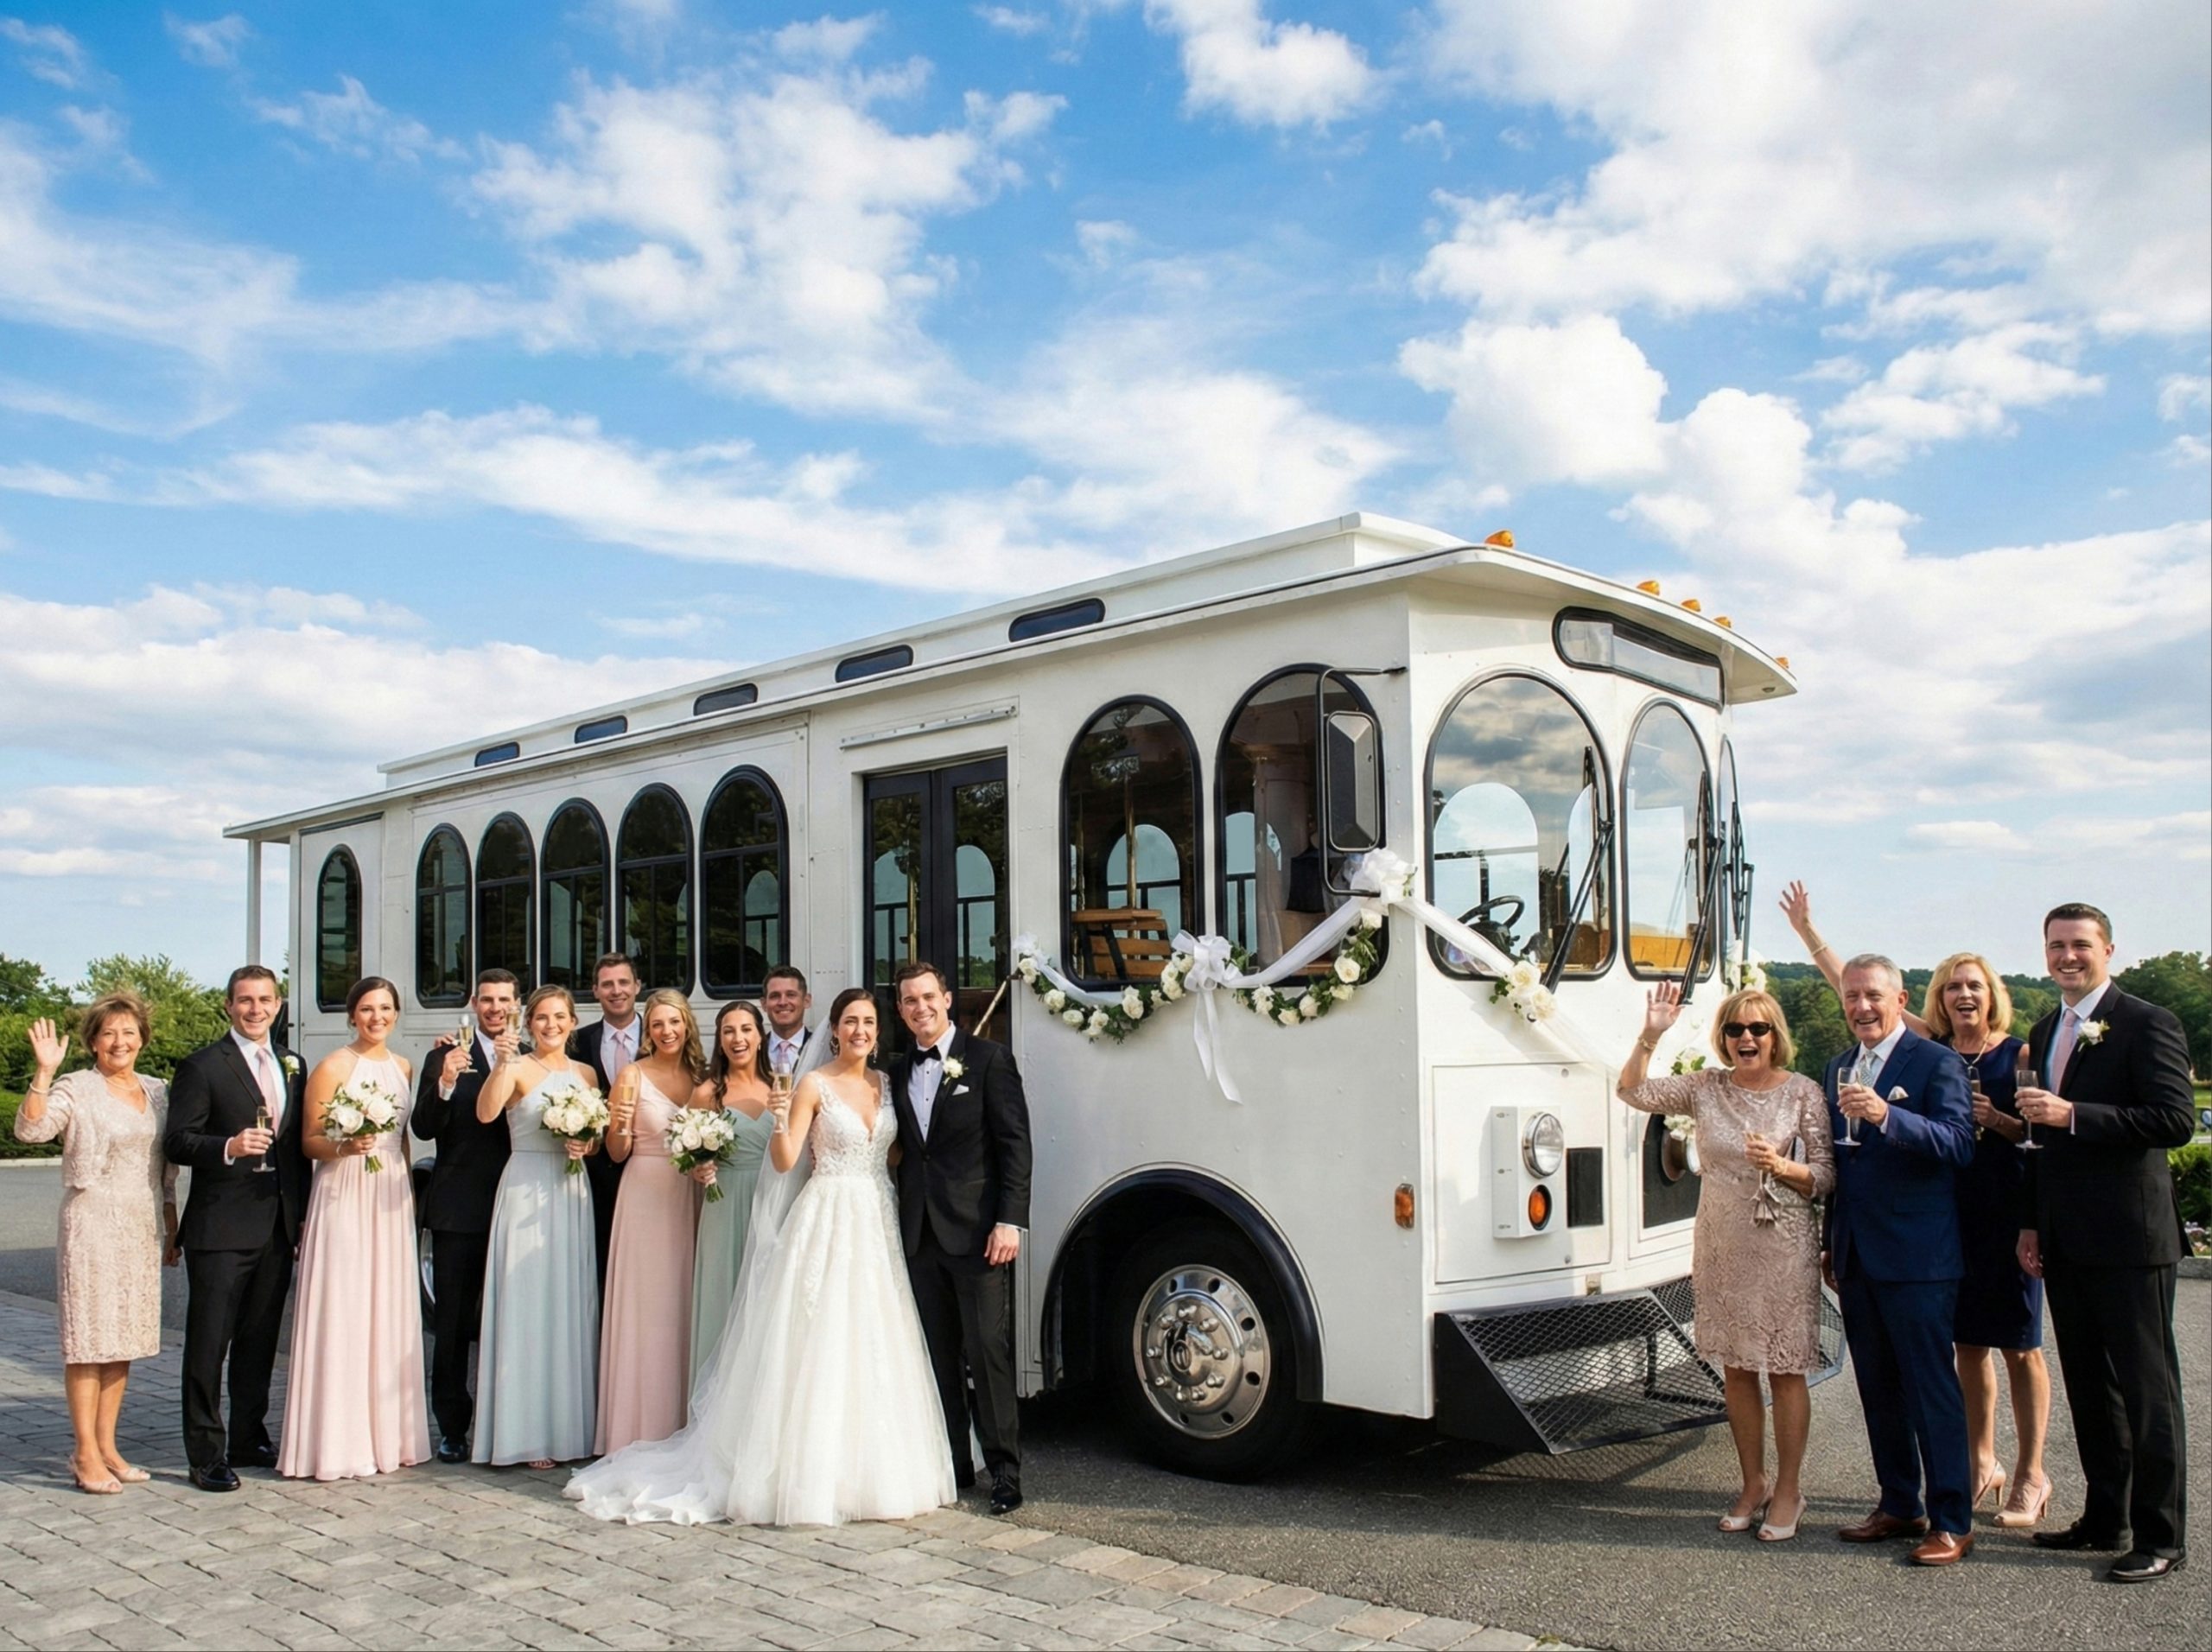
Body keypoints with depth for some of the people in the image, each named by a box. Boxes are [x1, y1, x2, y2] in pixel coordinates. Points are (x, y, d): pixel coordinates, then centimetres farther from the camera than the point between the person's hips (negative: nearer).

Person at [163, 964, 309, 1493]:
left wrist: (304, 1214, 13)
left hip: (278, 1226, 6)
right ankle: (206, 1454, 5)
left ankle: (249, 1438, 24)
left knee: (260, 1340, 13)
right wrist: (229, 1147, -26)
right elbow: (176, 1141, -9)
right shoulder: (203, 1066, -3)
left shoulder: (291, 1066, 14)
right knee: (209, 1342, -1)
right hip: (222, 1227, -5)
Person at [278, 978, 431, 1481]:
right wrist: (345, 1146, -23)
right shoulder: (332, 1067, -5)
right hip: (343, 1199, -6)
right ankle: (338, 1443, 2)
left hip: (391, 1202, 6)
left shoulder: (403, 1069, 12)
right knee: (341, 1314, -5)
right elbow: (309, 1141, -5)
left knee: (390, 1312, 8)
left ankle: (388, 1435, 16)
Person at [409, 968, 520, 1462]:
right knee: (452, 1324, 6)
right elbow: (422, 1128, -7)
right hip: (458, 1208, -1)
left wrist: (511, 1064, -17)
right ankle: (452, 1427, 15)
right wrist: (445, 1084, -25)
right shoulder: (446, 1056, 1)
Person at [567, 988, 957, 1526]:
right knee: (819, 1347, -5)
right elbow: (784, 1162, -9)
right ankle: (810, 1476, 4)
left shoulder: (886, 1083, 11)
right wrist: (780, 1123, -25)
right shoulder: (815, 1085, -4)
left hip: (876, 1223, 5)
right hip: (827, 1223, -5)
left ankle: (871, 1472, 17)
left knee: (873, 1350, 7)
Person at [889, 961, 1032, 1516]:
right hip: (920, 1235, 5)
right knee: (939, 1356, 10)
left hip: (976, 1231, -5)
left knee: (989, 1352, -4)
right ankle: (953, 1464, 19)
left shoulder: (988, 1059, -2)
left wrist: (1010, 1221, -14)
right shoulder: (898, 1072, 14)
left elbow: (1015, 1144, -6)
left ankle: (1004, 1470, 4)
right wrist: (899, 1223, 7)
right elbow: (902, 1152, 15)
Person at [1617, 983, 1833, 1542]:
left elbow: (1826, 1176, -3)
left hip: (1783, 1248, -3)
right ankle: (1753, 1485, 24)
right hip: (1722, 1247, 4)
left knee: (1785, 1370, 2)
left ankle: (1788, 1491, 16)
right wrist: (1650, 1035, -11)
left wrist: (1781, 1166, -21)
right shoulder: (1706, 1087, 4)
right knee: (1736, 1369, 11)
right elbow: (1633, 1092, 0)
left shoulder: (1803, 1092, -4)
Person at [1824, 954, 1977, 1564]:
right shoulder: (1840, 1067, 15)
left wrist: (1885, 1115, -34)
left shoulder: (1936, 1062, -7)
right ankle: (1899, 1504, 25)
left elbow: (1957, 1143, -20)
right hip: (1857, 1256, 7)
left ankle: (1951, 1520, 6)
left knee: (1932, 1388, -2)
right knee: (1878, 1389, 14)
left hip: (1916, 1256, -7)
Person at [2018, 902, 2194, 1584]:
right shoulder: (2046, 1031, 14)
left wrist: (2072, 1114, -23)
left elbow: (2176, 1119, -19)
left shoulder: (2147, 1023, -9)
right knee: (2088, 1388, 14)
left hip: (2128, 1239, -7)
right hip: (2066, 1241, 8)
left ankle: (2160, 1536, 9)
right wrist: (2031, 1221, 16)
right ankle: (2104, 1518, 25)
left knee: (2145, 1388, 1)